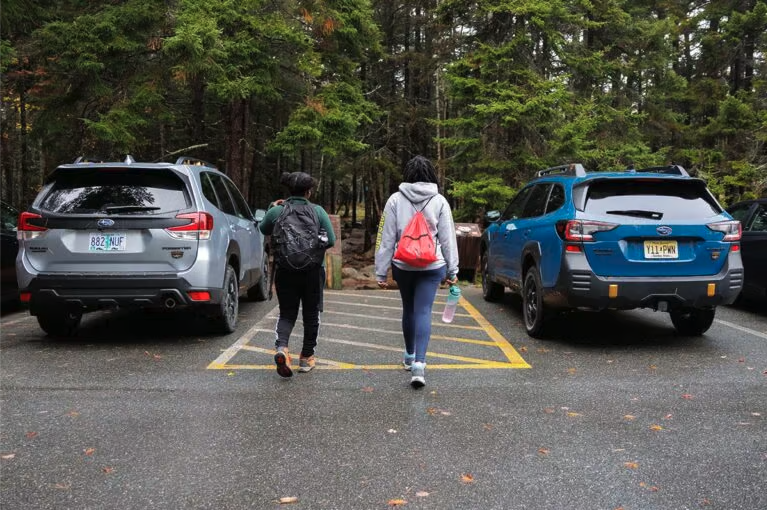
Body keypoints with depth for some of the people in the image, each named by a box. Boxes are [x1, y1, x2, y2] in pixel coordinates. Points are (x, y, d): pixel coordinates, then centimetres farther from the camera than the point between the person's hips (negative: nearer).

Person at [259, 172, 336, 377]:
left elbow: (263, 230, 15)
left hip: (285, 271, 1)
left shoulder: (276, 211, -4)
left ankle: (281, 347, -15)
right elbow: (331, 240, -7)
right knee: (311, 314, 15)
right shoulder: (318, 211, -8)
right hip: (313, 270, -1)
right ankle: (307, 357, 22)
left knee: (287, 313, 12)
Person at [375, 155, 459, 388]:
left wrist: (381, 271, 2)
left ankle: (409, 356, 34)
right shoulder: (439, 201, -2)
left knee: (409, 309, 18)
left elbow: (386, 238, -3)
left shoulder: (395, 200, -3)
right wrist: (452, 270, 6)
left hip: (402, 266, 1)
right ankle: (419, 362, -16)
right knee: (423, 311, -3)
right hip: (432, 266, -1)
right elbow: (448, 238, -1)